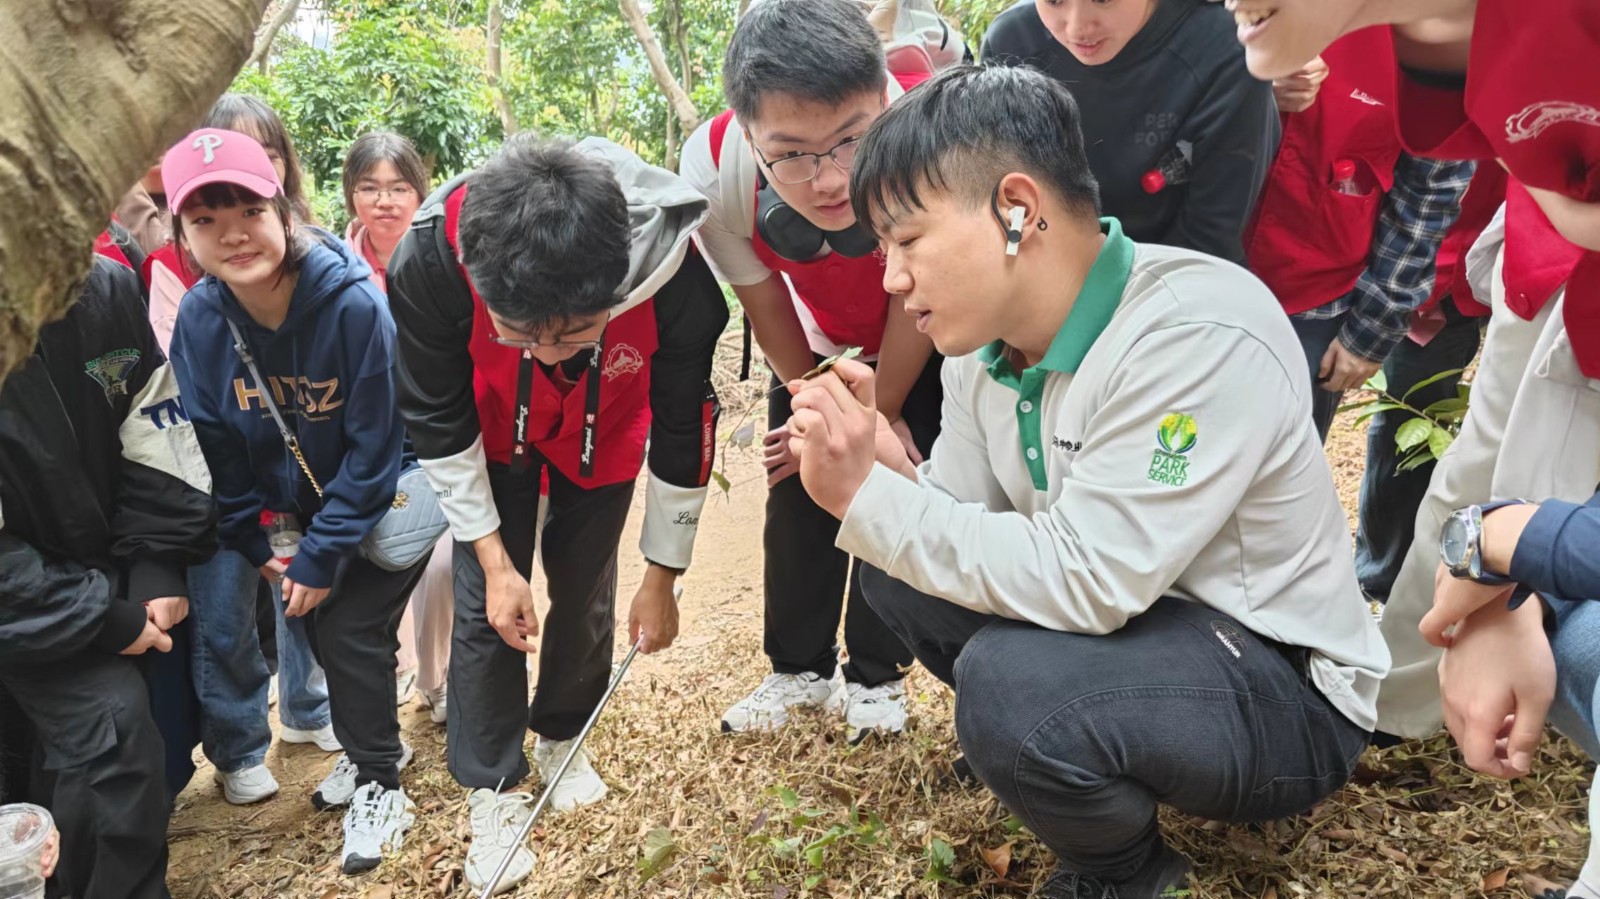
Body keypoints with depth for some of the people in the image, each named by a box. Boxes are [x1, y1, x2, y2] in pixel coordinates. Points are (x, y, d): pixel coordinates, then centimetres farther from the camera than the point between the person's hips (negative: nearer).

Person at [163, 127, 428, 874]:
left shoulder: (354, 304, -30)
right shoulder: (198, 318, -15)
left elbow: (374, 450, -24)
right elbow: (216, 443, -2)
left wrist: (323, 556, -19)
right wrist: (256, 542, -3)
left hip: (384, 504, -5)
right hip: (300, 507, 5)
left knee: (349, 627, -7)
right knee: (318, 622, 11)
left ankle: (379, 783, 15)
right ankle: (375, 748, 37)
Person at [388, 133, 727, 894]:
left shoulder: (675, 275, -39)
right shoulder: (428, 263, -39)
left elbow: (681, 429, -21)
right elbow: (437, 422, -20)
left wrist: (662, 576, -11)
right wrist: (494, 558, -18)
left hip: (604, 435, 1)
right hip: (490, 436, 0)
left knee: (584, 591, 7)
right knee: (484, 605, -4)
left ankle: (561, 737, 34)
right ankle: (492, 788, 15)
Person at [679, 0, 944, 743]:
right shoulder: (713, 167, -34)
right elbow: (763, 305, -16)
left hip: (922, 346, -2)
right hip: (817, 344, 2)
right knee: (797, 492, 3)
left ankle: (876, 677, 18)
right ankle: (800, 669, 24)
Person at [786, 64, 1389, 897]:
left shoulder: (1199, 335, -28)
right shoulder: (987, 339, -3)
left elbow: (1085, 583, -30)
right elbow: (960, 523, 0)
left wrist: (867, 497, -28)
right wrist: (881, 471, -21)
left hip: (1283, 696, -7)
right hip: (1121, 622, 8)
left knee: (1010, 681, -31)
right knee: (899, 570, 0)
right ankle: (1065, 760, 16)